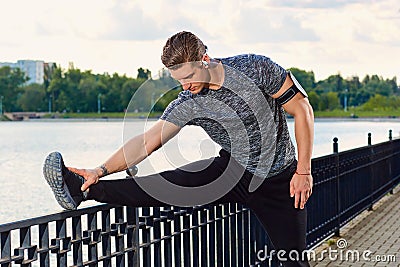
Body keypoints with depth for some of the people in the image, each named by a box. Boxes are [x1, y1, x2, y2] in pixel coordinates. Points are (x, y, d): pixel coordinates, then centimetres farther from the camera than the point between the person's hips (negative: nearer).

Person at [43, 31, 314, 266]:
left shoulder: (256, 68, -18)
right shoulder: (187, 104, -10)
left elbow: (303, 111, -11)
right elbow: (148, 141, -15)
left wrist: (304, 171, -13)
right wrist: (101, 170, -28)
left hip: (280, 180, -2)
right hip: (233, 170, 2)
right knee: (169, 184, -19)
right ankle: (82, 190, -23)